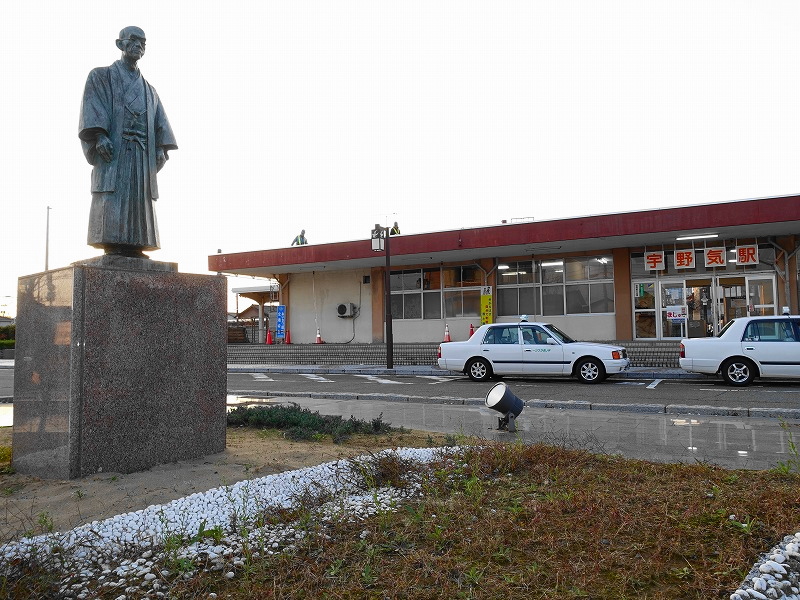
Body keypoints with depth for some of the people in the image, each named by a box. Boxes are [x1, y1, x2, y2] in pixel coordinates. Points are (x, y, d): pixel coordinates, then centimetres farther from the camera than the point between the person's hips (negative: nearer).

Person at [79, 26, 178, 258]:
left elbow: (160, 122, 17)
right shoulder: (101, 76, 14)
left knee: (140, 198, -4)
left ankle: (134, 247, -6)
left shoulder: (149, 89, 27)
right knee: (112, 195, -14)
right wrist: (99, 135, -17)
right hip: (113, 146, -4)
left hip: (143, 151, 5)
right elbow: (92, 107, -1)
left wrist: (161, 147, 1)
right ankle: (112, 244, -18)